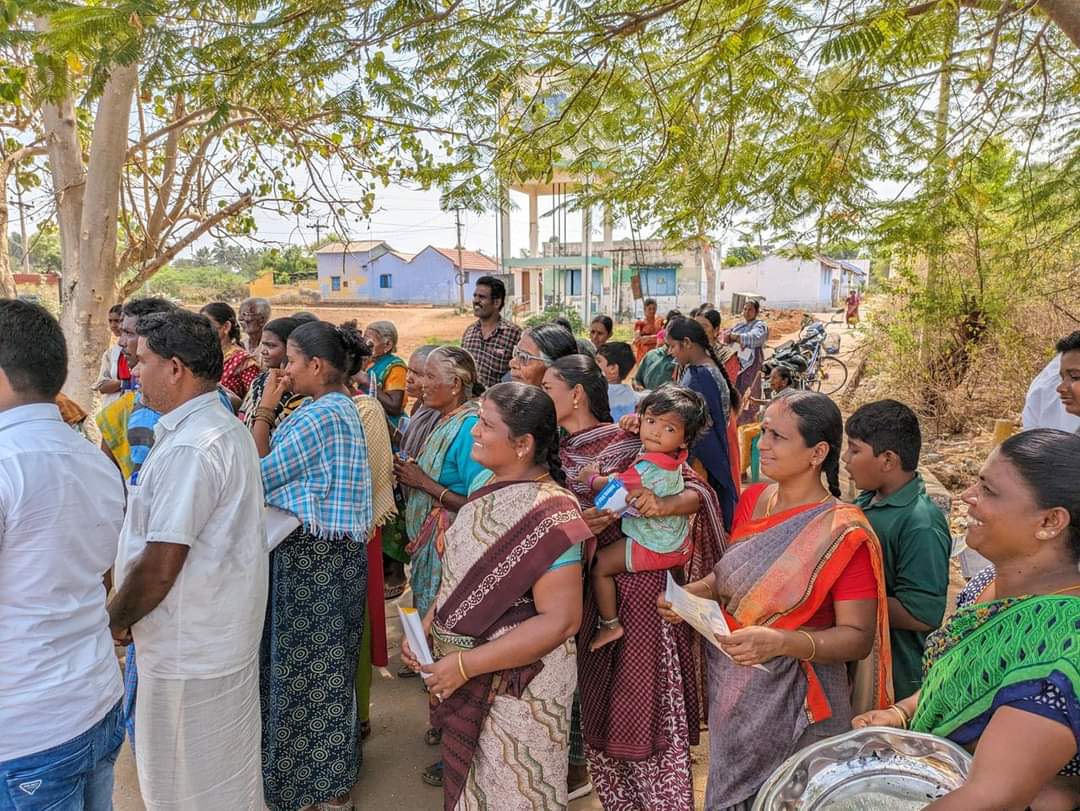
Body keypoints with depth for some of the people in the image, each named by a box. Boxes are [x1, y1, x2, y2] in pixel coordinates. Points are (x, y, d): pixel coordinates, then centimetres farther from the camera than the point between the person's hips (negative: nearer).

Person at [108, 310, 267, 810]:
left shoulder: (188, 449, -25)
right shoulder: (228, 427, 7)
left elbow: (159, 567, -25)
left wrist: (116, 620, -7)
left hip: (190, 647, -9)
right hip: (227, 632, 9)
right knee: (226, 768, 24)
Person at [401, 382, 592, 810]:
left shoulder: (548, 515, -24)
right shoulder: (486, 484, 0)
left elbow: (559, 621, -26)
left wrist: (464, 665, -23)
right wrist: (426, 626, -1)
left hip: (517, 686, -7)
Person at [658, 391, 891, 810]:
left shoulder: (842, 534, -20)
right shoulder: (752, 499, -2)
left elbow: (858, 637, -18)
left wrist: (780, 642, -33)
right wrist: (689, 593, -8)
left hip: (790, 708, -6)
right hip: (729, 692, 6)